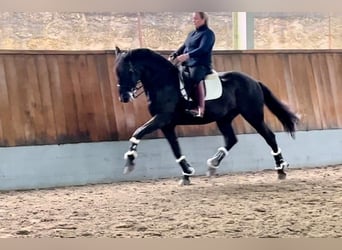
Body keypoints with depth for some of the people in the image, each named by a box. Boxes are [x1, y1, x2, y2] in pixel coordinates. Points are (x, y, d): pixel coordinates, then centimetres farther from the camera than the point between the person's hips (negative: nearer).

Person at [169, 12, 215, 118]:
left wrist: (187, 55, -32)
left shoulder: (208, 33, -5)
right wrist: (173, 56, 4)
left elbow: (202, 49, -19)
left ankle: (200, 109, -48)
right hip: (187, 64, 9)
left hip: (201, 64, -9)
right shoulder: (192, 33, 22)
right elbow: (183, 47, 23)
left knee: (195, 78, -39)